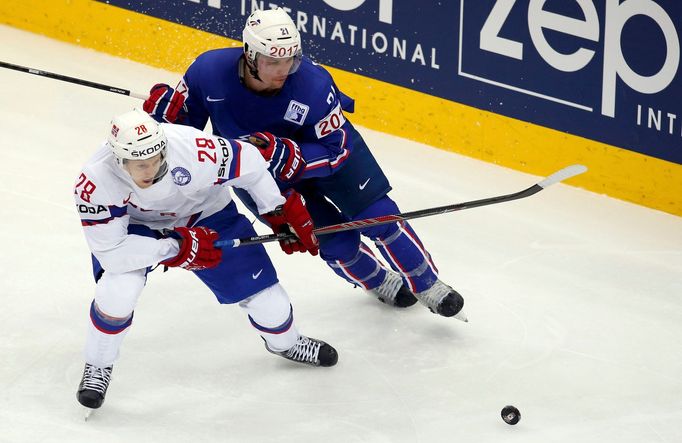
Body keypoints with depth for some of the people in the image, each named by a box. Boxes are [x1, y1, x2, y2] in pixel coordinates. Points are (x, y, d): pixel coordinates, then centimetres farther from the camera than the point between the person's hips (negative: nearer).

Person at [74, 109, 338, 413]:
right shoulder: (95, 182, -39)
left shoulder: (192, 150, -40)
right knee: (119, 288, -28)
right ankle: (97, 366, 2)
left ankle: (285, 342, 39)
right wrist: (177, 247, -35)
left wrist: (283, 211, -13)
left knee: (260, 288, 2)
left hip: (204, 213, 2)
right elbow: (112, 254, -33)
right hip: (132, 225, -2)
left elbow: (248, 161, -21)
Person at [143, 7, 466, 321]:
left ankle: (427, 286, 19)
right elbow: (186, 120, -11)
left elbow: (334, 151, -27)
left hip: (322, 140, -1)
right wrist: (165, 110, -33)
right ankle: (378, 282, 30)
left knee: (379, 215, -5)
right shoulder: (209, 71, -30)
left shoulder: (314, 85, -35)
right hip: (256, 170, 1)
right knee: (336, 242, -3)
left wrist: (285, 155, -41)